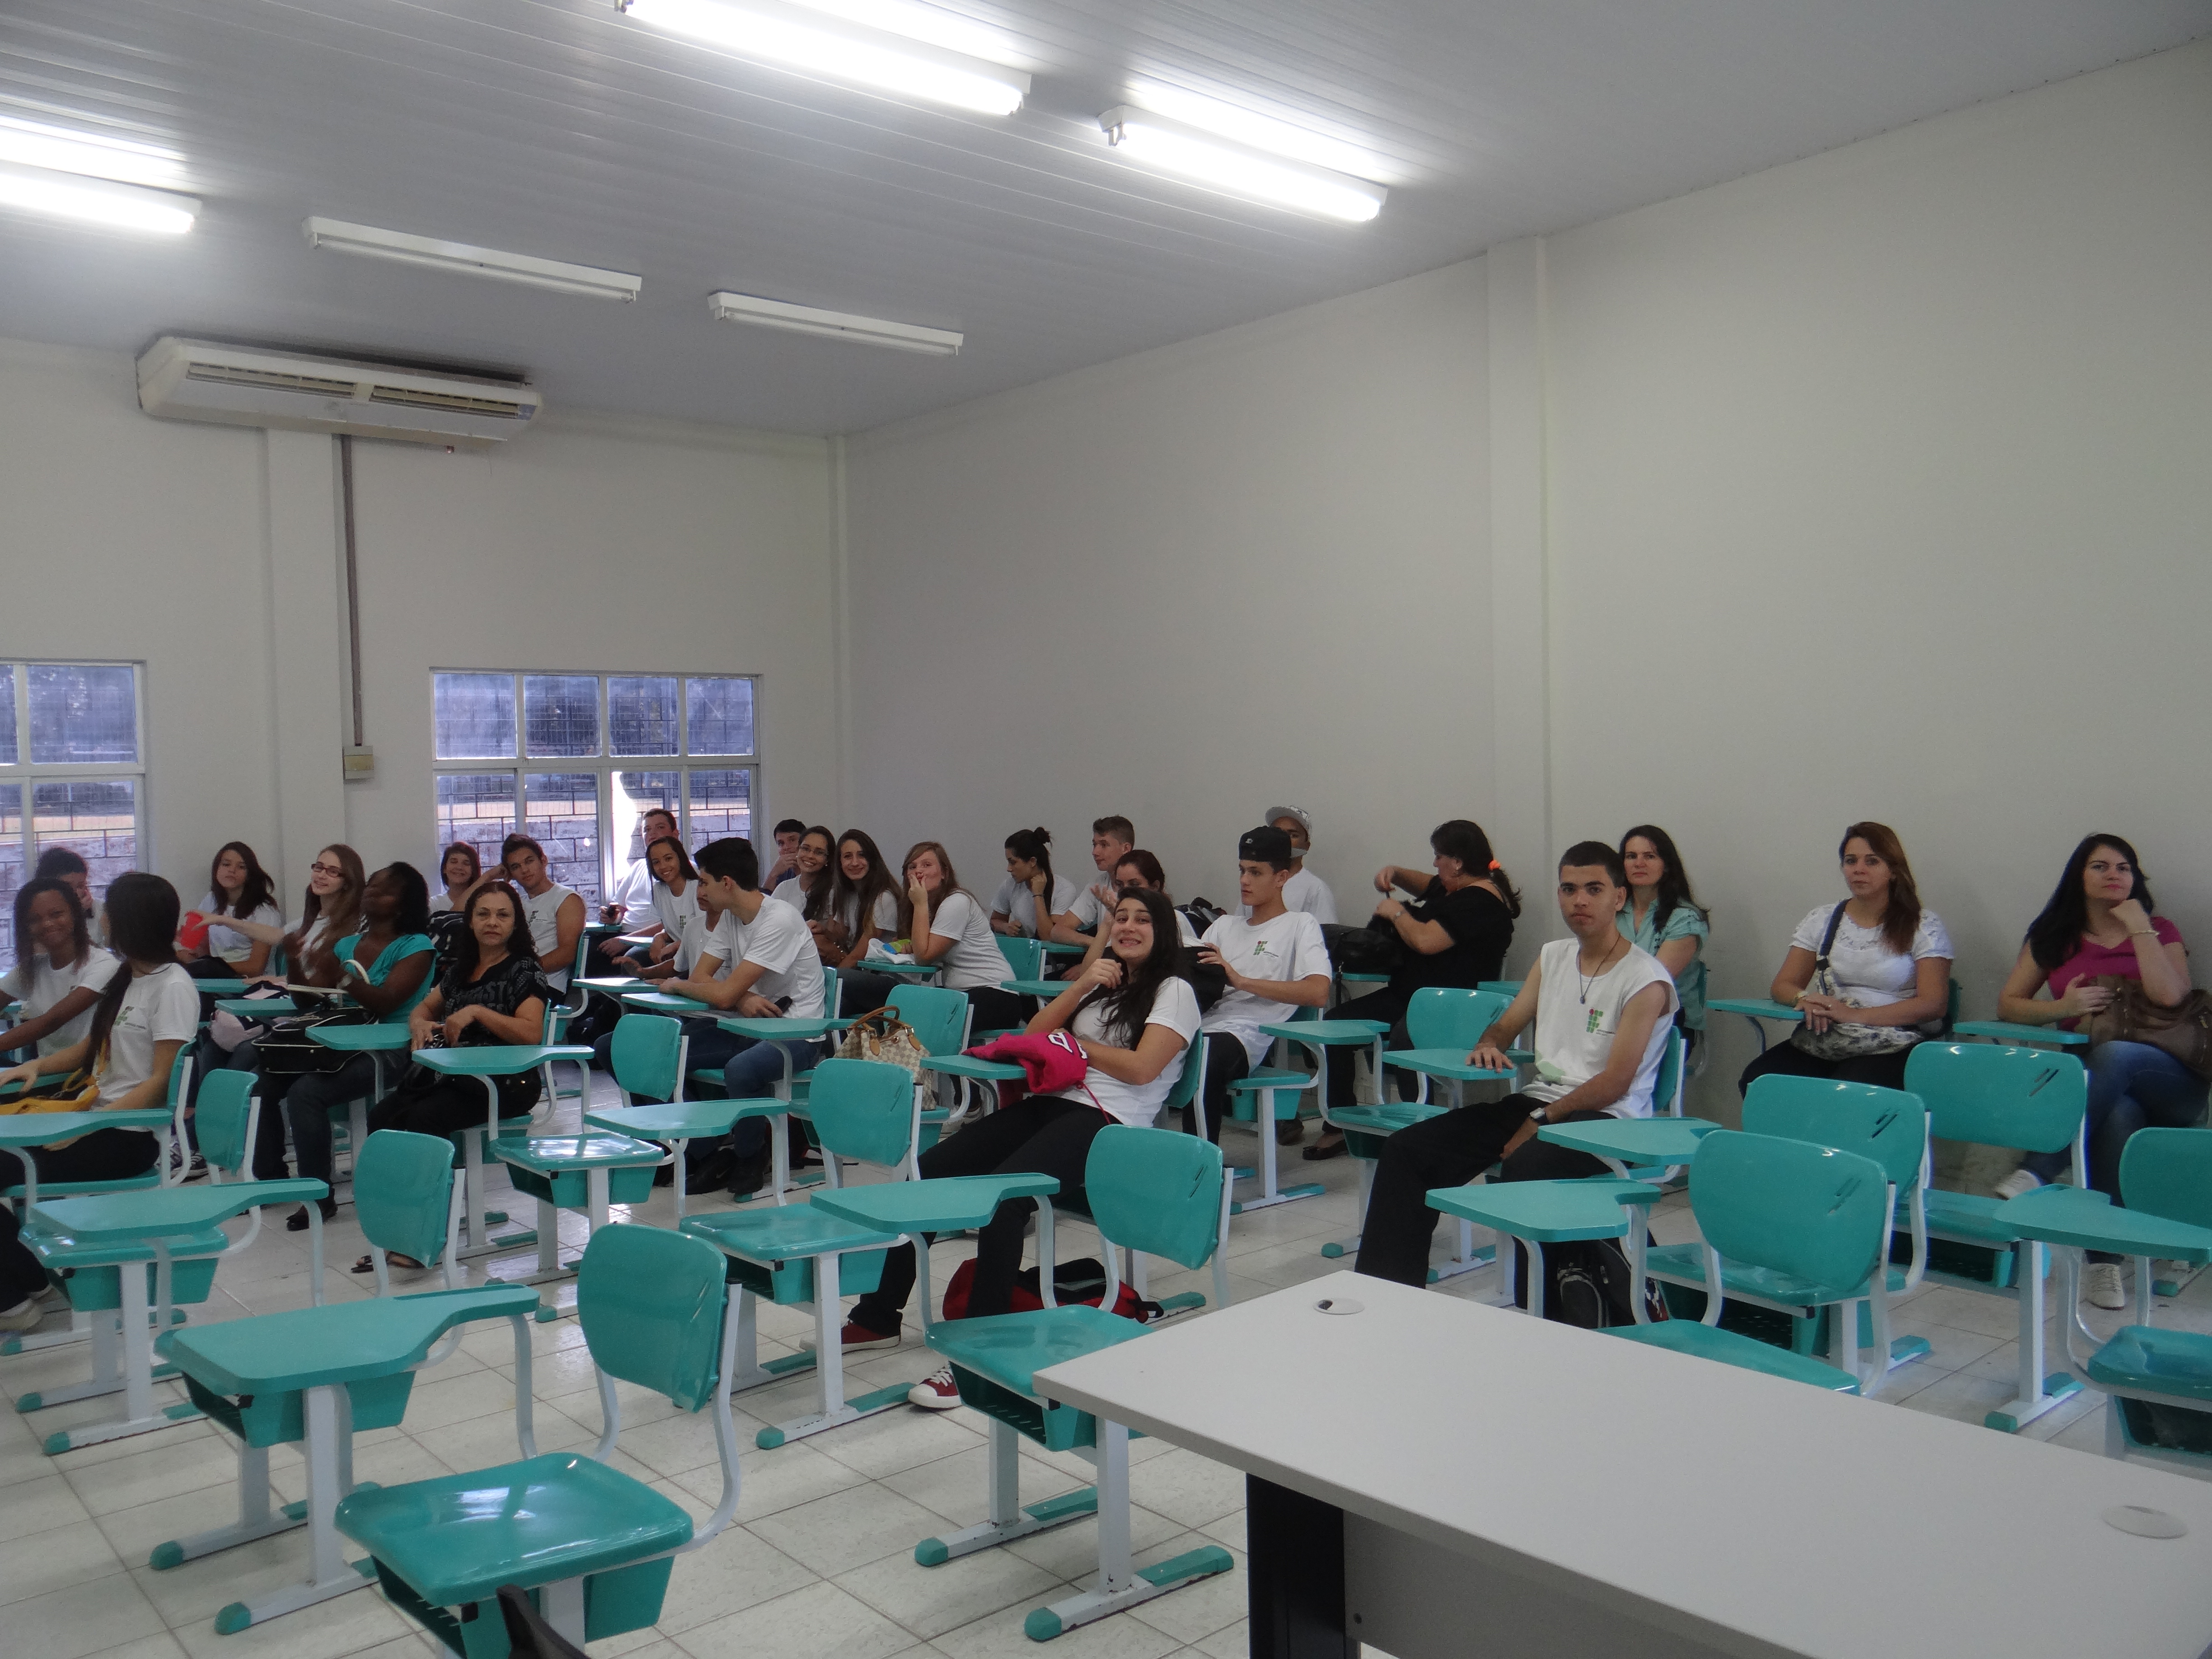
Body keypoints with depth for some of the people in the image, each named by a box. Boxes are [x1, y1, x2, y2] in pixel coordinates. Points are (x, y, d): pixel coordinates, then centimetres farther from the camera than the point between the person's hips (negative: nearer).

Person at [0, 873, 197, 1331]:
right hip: (99, 1123, 8)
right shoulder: (126, 981, 15)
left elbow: (160, 1082, -16)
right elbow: (88, 1049, 25)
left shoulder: (173, 986, -11)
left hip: (131, 1136, -8)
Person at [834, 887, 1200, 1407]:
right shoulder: (1103, 983, 29)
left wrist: (1072, 1042, 4)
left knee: (1003, 1192, -34)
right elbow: (1032, 1037, 17)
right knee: (928, 1171, -11)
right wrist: (1081, 987, 5)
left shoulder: (1174, 992, 8)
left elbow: (1140, 1069, -7)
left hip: (1108, 1121, -7)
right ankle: (879, 1316, 1)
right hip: (1047, 1103, 7)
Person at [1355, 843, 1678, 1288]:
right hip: (1537, 1100, 7)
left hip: (1605, 1119, -7)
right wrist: (1488, 1046, -1)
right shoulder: (1552, 956, 15)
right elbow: (1509, 1023, 23)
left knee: (1525, 1166, -40)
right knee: (1406, 1149, -9)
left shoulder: (1647, 980, -8)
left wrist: (1540, 1123, -16)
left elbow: (1615, 1083, -13)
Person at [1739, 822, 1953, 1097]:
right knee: (1757, 1081, -26)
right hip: (1820, 1043, 4)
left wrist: (1854, 1015, -16)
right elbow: (1783, 986, 15)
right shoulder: (1822, 919, 16)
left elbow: (1933, 1004, -5)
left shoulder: (1924, 926, 5)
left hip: (1889, 1050, -4)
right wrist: (1805, 1000, -11)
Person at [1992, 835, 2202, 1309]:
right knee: (2120, 1114, -37)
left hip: (2168, 1080, -1)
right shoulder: (2053, 936, 16)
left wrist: (2139, 928, -6)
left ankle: (2037, 1173, -43)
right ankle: (2104, 1261, -37)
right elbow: (2007, 1005, 10)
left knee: (2113, 1055, -38)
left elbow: (2170, 996, -9)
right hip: (2090, 1079, 1)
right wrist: (2061, 1007, -8)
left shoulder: (2160, 931, 12)